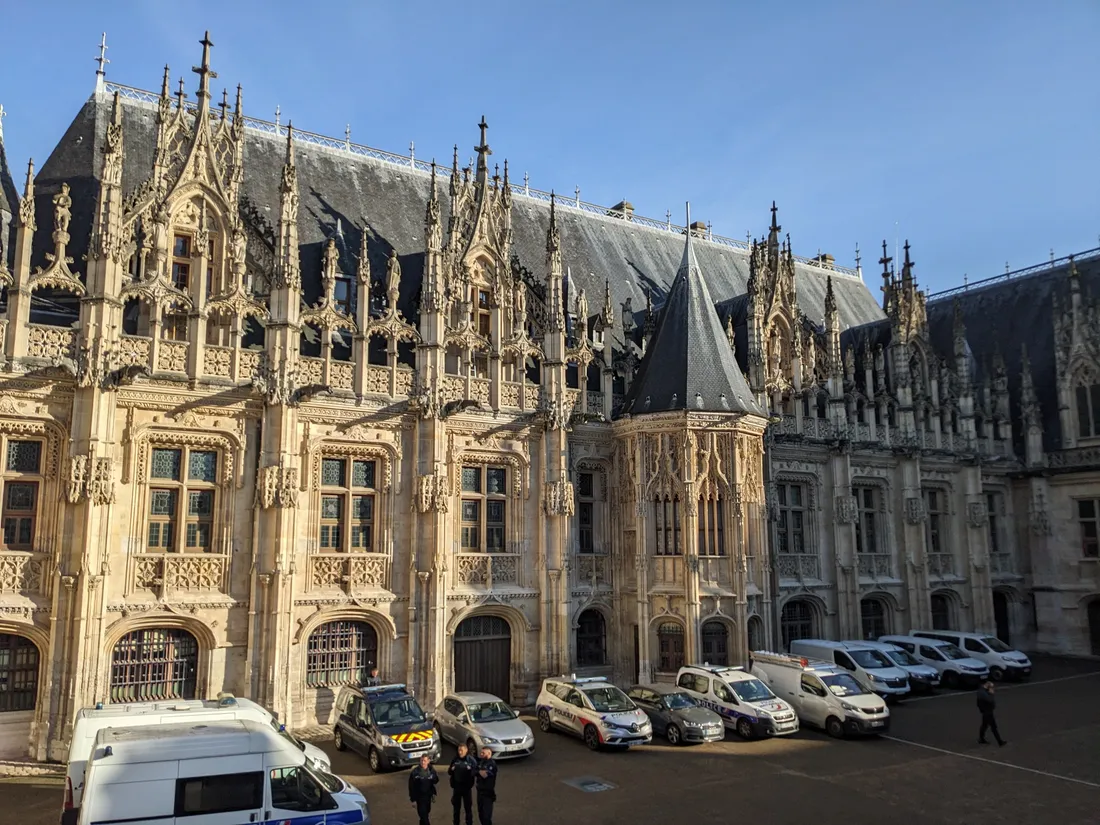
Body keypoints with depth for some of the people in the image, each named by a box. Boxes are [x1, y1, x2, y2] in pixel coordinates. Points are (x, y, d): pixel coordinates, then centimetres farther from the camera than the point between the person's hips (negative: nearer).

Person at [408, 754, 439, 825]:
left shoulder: (431, 770, -7)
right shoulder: (415, 771, -18)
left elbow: (436, 781, 2)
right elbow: (411, 786, -12)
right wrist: (413, 799, -11)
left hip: (428, 795, 4)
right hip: (419, 797, -4)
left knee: (426, 813, 20)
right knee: (423, 815, -4)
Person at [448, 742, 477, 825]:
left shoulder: (471, 760, -8)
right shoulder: (455, 759, 2)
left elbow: (476, 771, -12)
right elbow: (449, 771, 9)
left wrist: (471, 770, -32)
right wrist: (451, 770, -13)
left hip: (467, 787, -3)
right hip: (456, 786, 3)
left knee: (468, 807, 5)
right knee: (456, 807, 15)